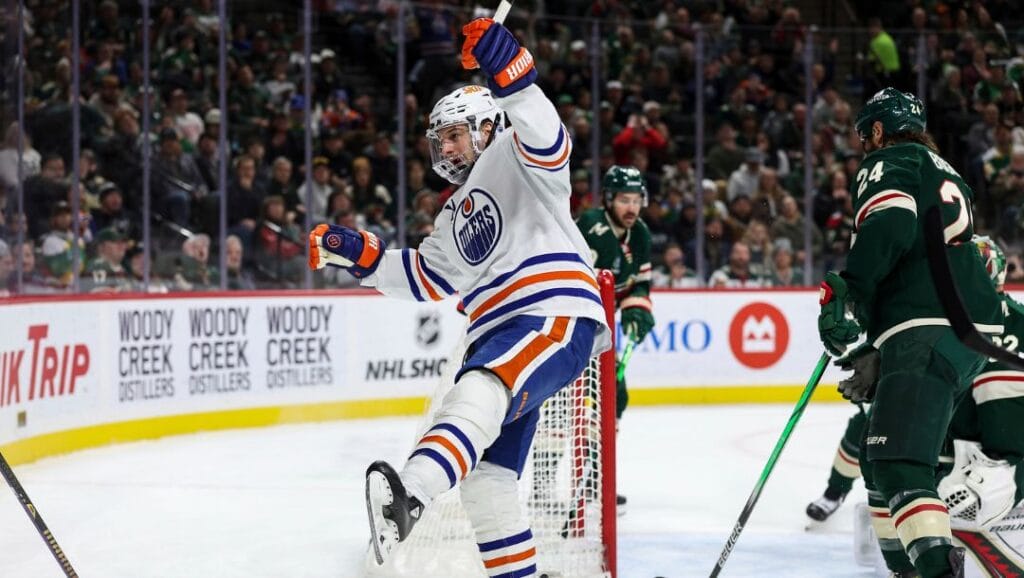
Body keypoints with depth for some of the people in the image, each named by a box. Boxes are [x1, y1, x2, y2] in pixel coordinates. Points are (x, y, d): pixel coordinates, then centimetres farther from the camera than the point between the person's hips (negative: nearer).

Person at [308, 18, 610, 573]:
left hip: (556, 315, -10)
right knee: (484, 471, 5)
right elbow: (426, 279, 29)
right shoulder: (457, 211, 31)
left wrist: (509, 74, -34)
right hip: (499, 336, 10)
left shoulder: (514, 157, 5)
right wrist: (358, 253, 17)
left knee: (477, 395, -35)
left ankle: (407, 498, -57)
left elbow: (547, 141, -18)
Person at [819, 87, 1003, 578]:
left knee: (900, 466, -18)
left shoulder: (889, 163, 4)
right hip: (973, 333, 10)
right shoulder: (945, 175, 32)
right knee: (881, 456, 20)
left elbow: (891, 225, -19)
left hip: (929, 333, -9)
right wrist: (877, 353, 32)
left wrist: (843, 291, -19)